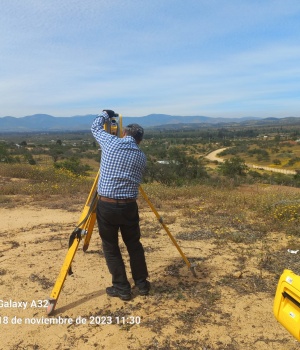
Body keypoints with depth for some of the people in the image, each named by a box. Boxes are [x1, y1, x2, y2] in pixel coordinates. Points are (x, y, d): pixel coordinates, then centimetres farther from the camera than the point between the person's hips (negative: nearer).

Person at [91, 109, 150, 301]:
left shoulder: (111, 142, -3)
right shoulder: (141, 156, 6)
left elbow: (96, 127, 15)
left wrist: (106, 114, 33)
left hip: (106, 205, -2)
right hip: (129, 206, 3)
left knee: (111, 247, 12)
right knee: (134, 244, 20)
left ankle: (122, 288, 19)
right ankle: (142, 283, 30)